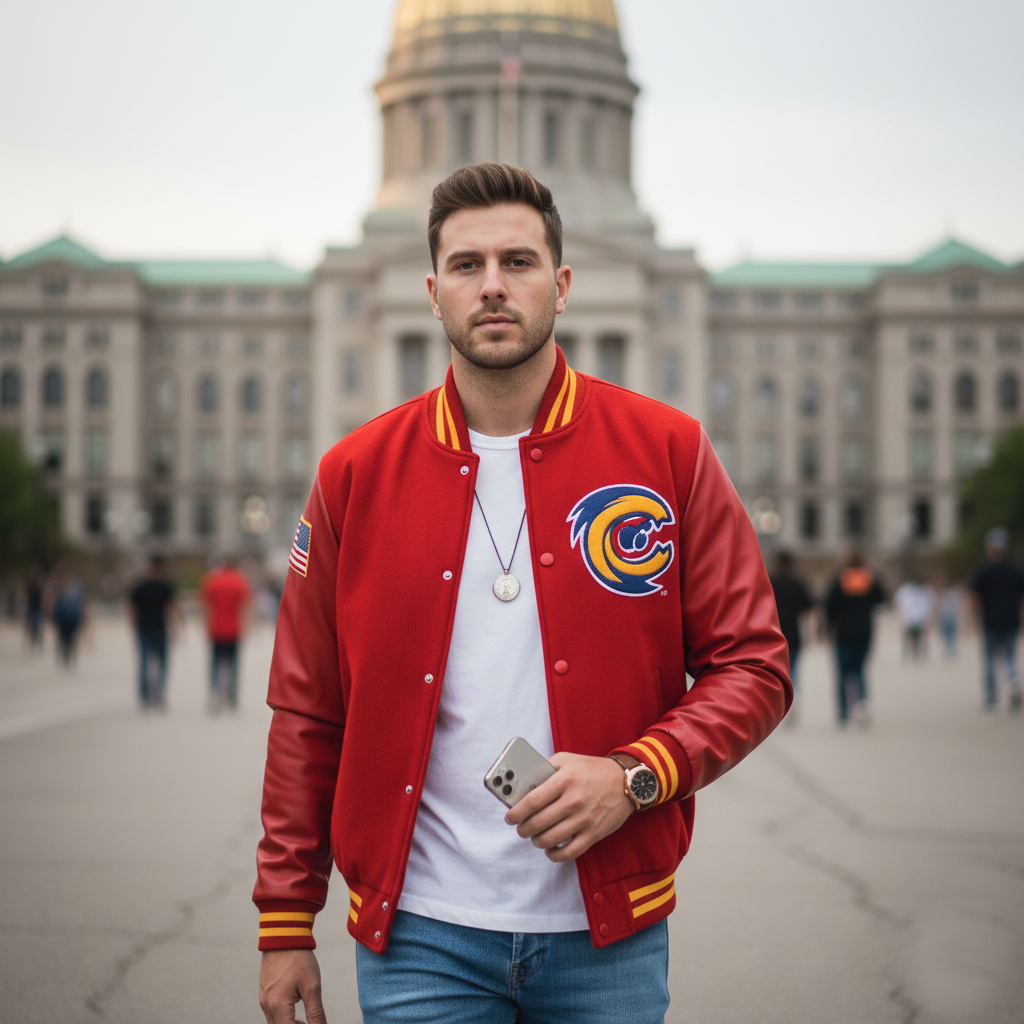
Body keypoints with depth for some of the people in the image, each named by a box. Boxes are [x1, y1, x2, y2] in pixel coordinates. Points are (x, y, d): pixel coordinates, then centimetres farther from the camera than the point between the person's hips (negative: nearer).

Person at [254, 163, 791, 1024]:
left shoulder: (667, 451, 0)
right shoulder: (357, 473, 2)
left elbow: (753, 668, 1)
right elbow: (307, 716, 5)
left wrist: (635, 776, -15)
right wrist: (285, 924, 4)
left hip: (607, 933, 0)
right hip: (420, 936, 0)